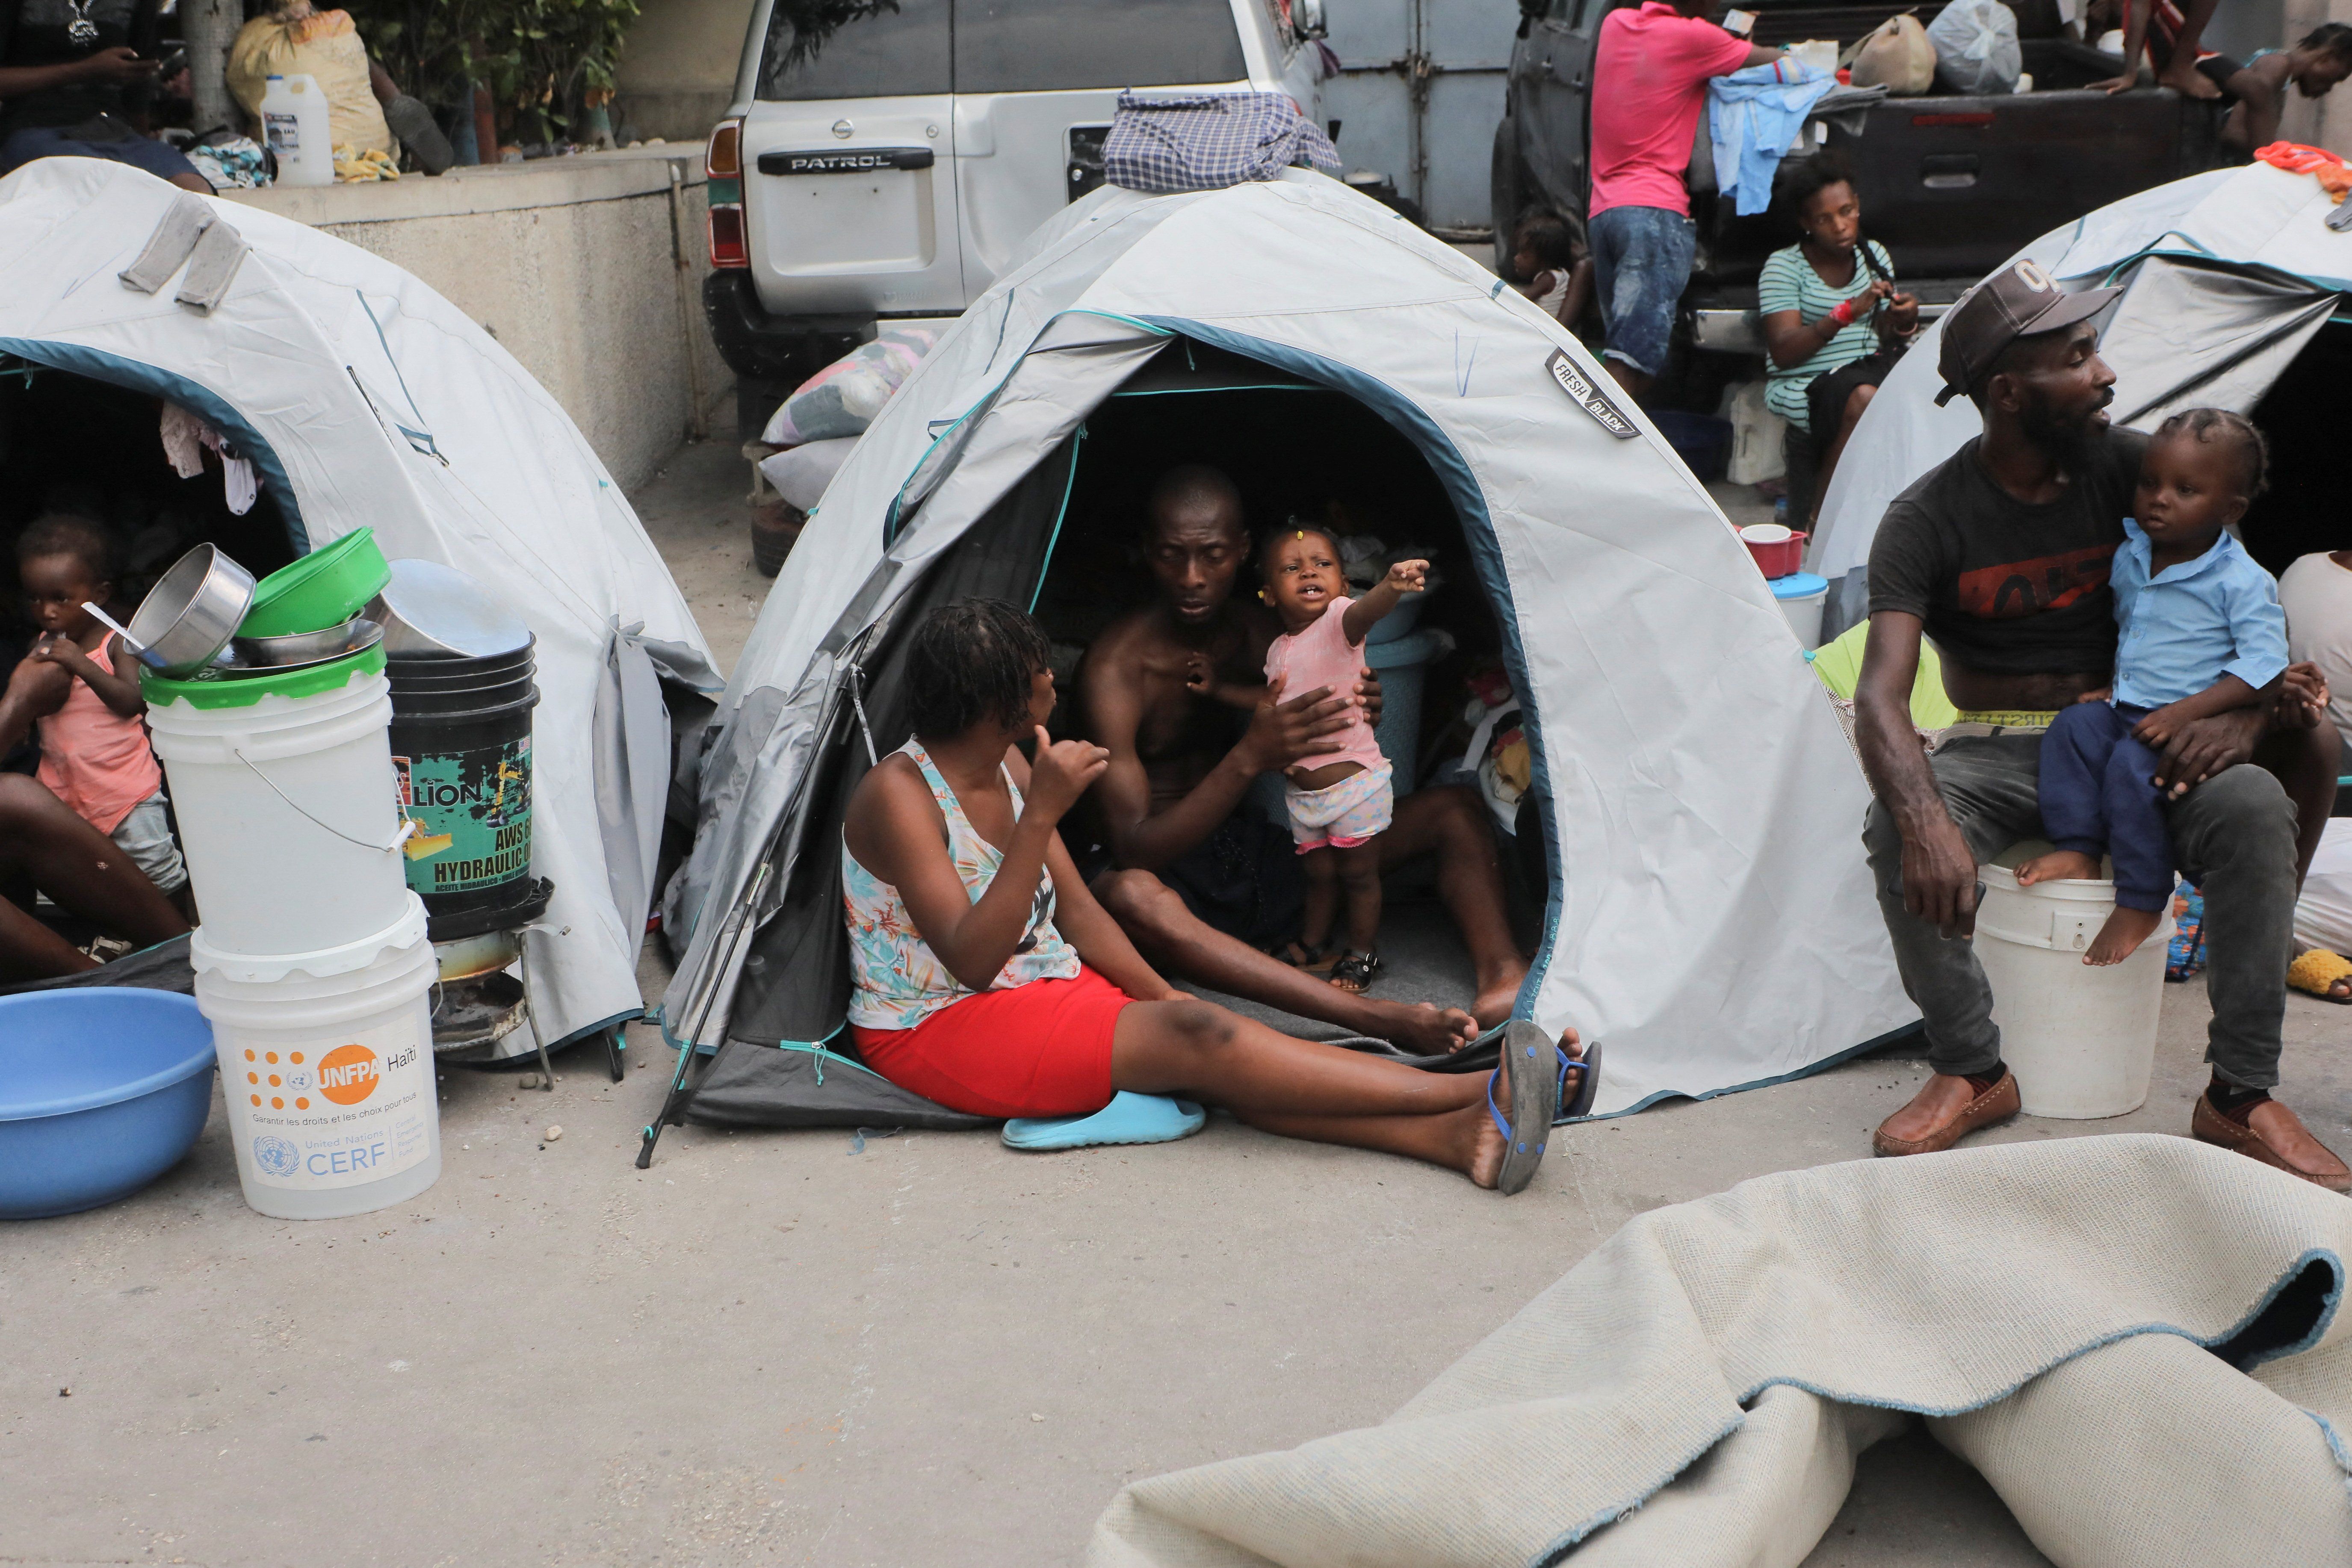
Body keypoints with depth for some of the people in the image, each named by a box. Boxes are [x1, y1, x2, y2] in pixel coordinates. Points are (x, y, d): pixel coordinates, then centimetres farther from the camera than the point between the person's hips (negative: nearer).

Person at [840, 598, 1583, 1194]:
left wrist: (1163, 996, -4)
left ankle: (1455, 1136, -34)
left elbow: (1076, 911, 9)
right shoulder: (899, 793, -21)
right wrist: (1039, 816, -36)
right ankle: (1476, 1092, -30)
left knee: (1193, 1027, -19)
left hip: (1045, 985, 8)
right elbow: (971, 961, -30)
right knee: (1194, 1041, -25)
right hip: (934, 1031, -8)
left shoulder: (1007, 767, 6)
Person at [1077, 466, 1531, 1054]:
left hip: (1255, 852, 7)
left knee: (1455, 809, -2)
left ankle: (1504, 979, -31)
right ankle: (1380, 1019, -56)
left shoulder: (1259, 632, 1)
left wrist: (1355, 716, -15)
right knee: (1130, 896, -45)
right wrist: (1249, 758, -39)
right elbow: (1133, 851, -27)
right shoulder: (1115, 669, -19)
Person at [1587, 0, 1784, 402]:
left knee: (1629, 355, 6)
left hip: (1601, 210, 7)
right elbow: (1771, 63, 10)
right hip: (1655, 210, -7)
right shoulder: (1691, 37, -3)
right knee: (1631, 358, -16)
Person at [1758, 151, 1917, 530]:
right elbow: (1783, 352, -15)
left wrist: (1903, 322, -9)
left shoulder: (1875, 257, 12)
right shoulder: (1784, 266, -5)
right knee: (1864, 398, -36)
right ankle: (1818, 524, -25)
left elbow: (1883, 338, 15)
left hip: (1867, 373, 5)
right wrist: (1847, 313, -24)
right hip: (1804, 386, -5)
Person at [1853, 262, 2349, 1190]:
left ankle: (2240, 1096, -18)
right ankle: (1971, 1074, -13)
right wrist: (1923, 817, -43)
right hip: (1996, 754, -2)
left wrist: (2247, 711, -22)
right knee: (1897, 828, -34)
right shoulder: (1929, 519, -11)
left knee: (2255, 810, -29)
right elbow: (1881, 694, -23)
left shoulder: (2132, 470, -3)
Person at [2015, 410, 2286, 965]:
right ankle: (2077, 850, -17)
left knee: (2132, 766, -29)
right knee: (2073, 724, -18)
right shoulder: (2127, 557, 10)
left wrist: (2187, 712, -25)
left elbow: (2265, 665, -16)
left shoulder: (2243, 582, -9)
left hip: (2195, 724, -7)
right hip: (2124, 710, 7)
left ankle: (2142, 903, -19)